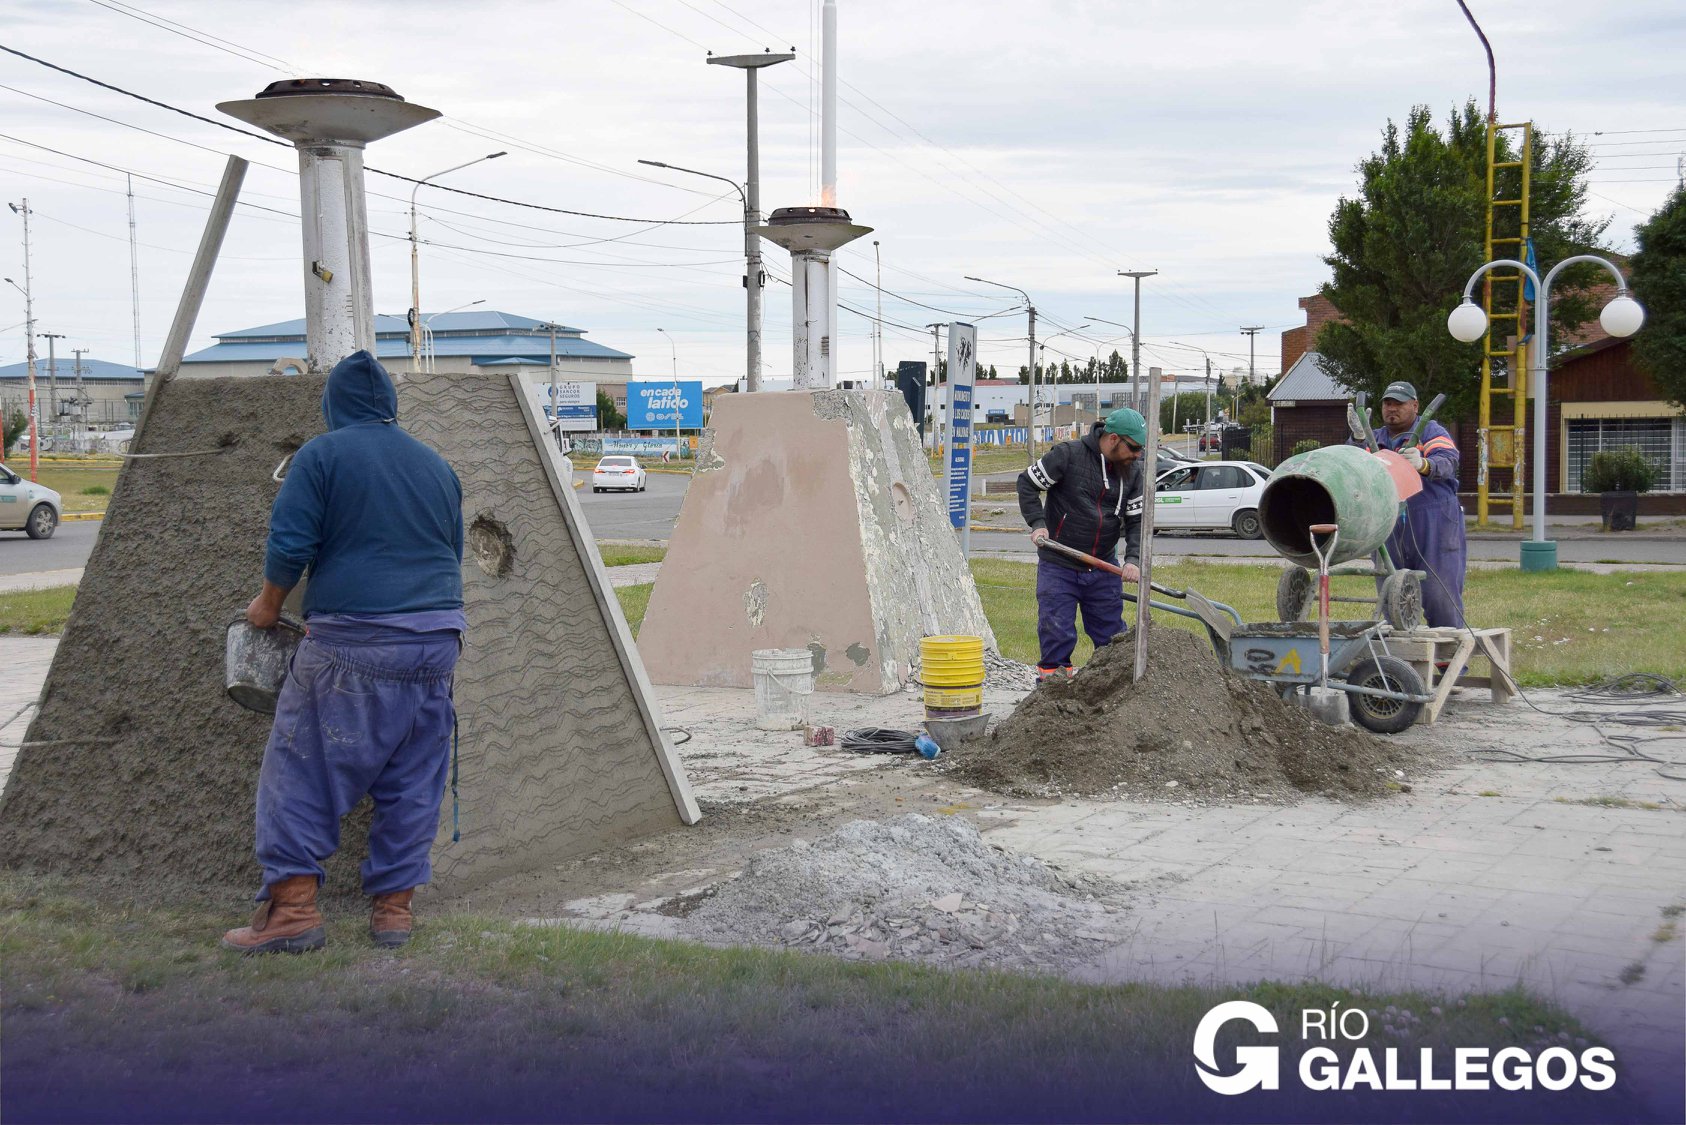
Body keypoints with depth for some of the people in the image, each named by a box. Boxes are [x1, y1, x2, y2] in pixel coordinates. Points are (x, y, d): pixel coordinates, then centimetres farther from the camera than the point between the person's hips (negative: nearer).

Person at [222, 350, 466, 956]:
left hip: (351, 640, -5)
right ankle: (394, 905, 14)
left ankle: (293, 903, -1)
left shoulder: (321, 454, -1)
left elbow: (290, 544, -7)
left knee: (302, 768, 2)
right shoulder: (436, 464, 16)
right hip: (438, 639, 5)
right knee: (414, 777, 11)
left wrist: (269, 603, 9)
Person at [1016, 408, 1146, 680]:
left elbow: (1137, 520, 4)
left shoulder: (1133, 471, 3)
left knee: (1112, 635, 11)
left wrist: (1133, 559, -12)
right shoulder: (1068, 455, -12)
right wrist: (1037, 523, -15)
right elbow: (1027, 483, -3)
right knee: (1057, 633, -4)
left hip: (1104, 568, 4)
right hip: (1059, 566, -4)